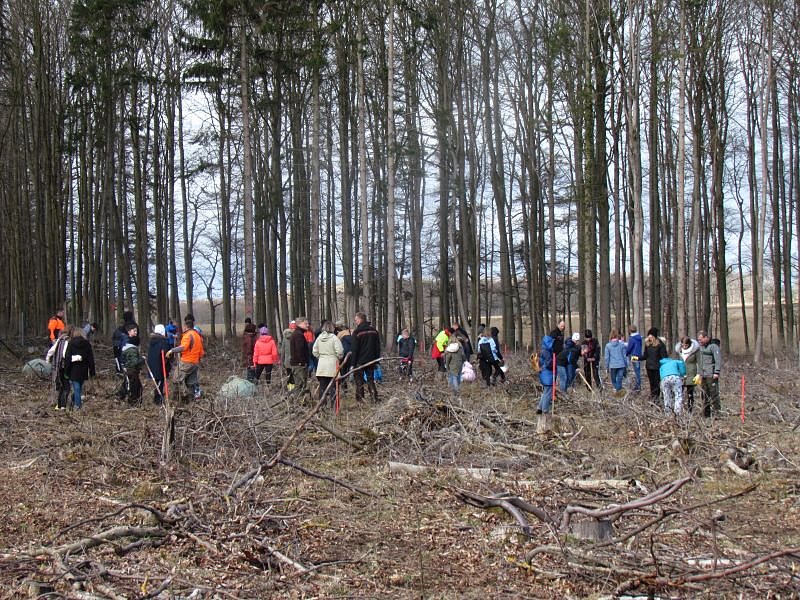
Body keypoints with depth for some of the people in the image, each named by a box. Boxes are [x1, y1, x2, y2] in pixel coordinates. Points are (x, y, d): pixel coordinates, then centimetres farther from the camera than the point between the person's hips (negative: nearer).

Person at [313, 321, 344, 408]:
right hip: (332, 365, -4)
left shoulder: (319, 338, 4)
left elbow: (314, 351, 9)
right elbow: (340, 351, -13)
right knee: (332, 386, 0)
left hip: (321, 365, 4)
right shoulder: (334, 338, -11)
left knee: (322, 386, 9)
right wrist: (339, 358, 6)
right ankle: (331, 405, -2)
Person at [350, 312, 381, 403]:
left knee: (359, 381, 4)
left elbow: (354, 349, -10)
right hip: (371, 360, 5)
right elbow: (378, 347, 11)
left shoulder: (357, 331, -10)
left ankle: (360, 399, 2)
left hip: (360, 361, -5)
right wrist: (377, 361, 15)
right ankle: (374, 398, 4)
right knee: (370, 379, 12)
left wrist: (353, 363, -6)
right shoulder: (374, 330, 7)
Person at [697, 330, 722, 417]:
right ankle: (705, 415, 15)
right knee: (705, 395, 10)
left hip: (711, 375, -8)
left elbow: (718, 359, -15)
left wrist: (716, 372, -21)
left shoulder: (713, 346, -9)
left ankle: (715, 413, -8)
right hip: (703, 375, 8)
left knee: (714, 394, -9)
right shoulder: (701, 346, 17)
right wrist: (700, 373, 21)